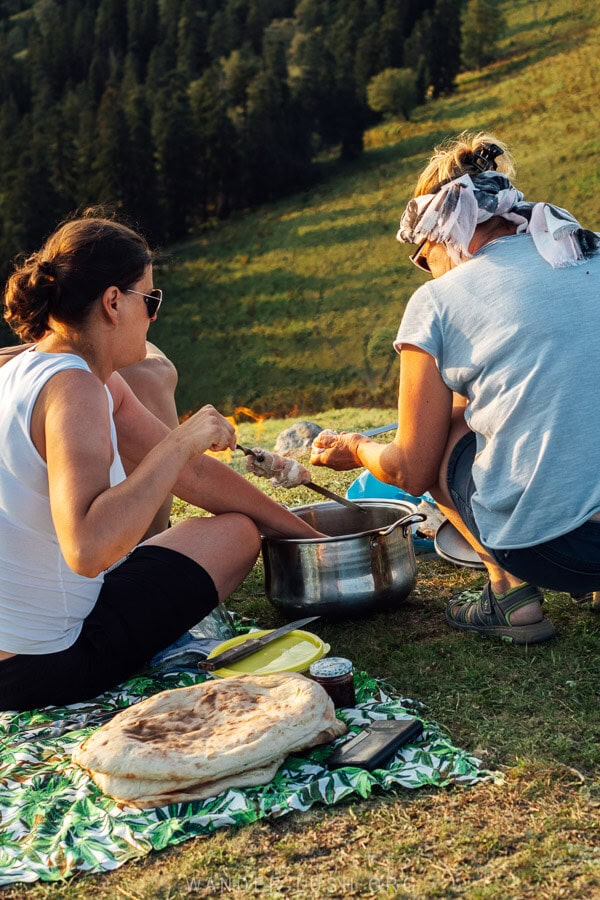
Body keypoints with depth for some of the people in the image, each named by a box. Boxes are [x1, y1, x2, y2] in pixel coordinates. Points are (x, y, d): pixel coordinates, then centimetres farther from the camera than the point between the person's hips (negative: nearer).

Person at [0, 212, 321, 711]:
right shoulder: (71, 389, -23)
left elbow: (193, 472, 10)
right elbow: (89, 548, -39)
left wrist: (307, 534, 13)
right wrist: (181, 442, -28)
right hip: (41, 665, -9)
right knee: (238, 531, 3)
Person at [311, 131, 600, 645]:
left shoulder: (438, 300, -1)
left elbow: (412, 473, 6)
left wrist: (355, 448, 27)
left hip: (554, 548, -5)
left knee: (446, 426, 20)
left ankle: (510, 593, 10)